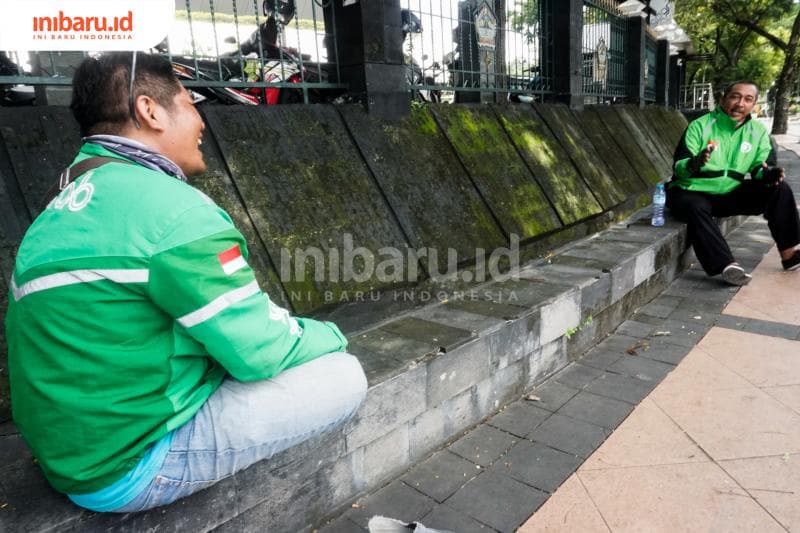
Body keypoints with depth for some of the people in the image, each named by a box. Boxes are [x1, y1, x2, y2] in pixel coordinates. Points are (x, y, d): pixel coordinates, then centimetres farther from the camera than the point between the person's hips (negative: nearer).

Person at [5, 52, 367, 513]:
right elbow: (260, 350, -20)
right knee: (343, 377, -9)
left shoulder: (70, 206, 9)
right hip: (129, 466, -9)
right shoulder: (167, 205, -23)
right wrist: (330, 336, 1)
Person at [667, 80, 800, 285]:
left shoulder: (758, 131, 4)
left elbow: (760, 168, 1)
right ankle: (727, 266, -42)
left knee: (779, 188, -10)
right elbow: (679, 168, -18)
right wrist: (695, 163, -41)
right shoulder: (700, 126, -10)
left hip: (730, 193, 5)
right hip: (692, 193, -5)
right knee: (696, 208, -36)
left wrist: (769, 174, -23)